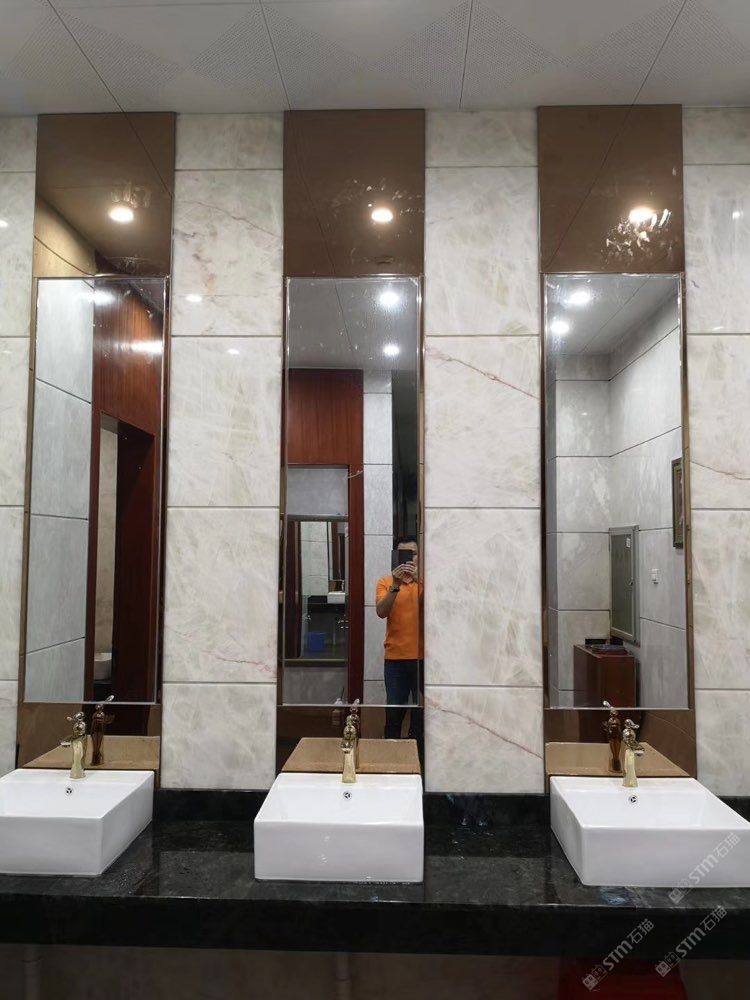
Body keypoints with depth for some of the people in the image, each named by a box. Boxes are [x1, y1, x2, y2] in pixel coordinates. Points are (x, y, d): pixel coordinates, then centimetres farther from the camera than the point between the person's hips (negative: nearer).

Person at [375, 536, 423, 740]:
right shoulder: (385, 582, 6)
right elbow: (381, 612, -9)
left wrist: (420, 580, -24)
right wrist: (395, 586, -21)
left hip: (422, 656, 0)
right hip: (395, 657, 0)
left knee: (422, 710, 6)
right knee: (394, 710, 4)